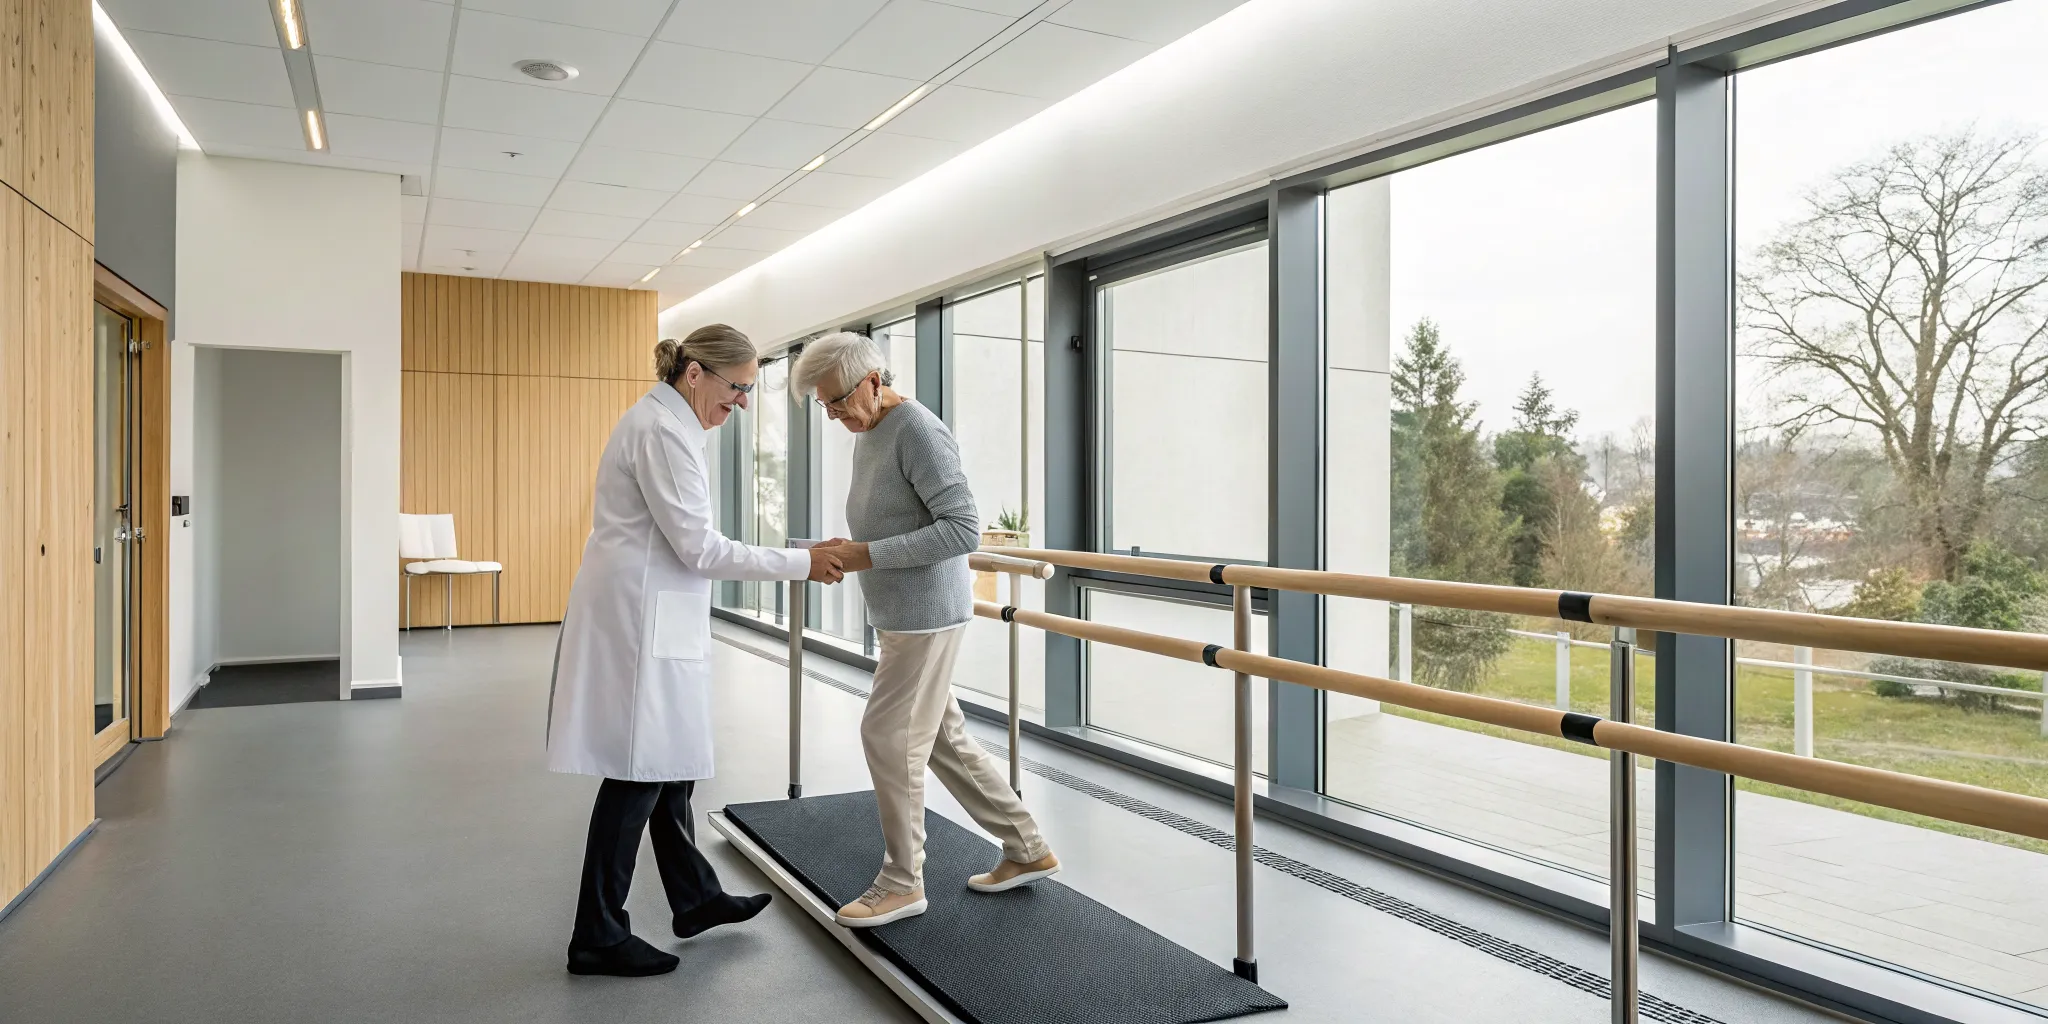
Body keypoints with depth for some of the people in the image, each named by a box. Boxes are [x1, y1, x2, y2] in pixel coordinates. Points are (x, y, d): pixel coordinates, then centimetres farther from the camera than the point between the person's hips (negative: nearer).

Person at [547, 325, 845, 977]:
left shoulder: (666, 423, 14)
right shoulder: (663, 431, -18)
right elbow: (699, 548, -20)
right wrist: (801, 564, -15)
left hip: (651, 618, 10)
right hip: (638, 622, -10)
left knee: (667, 763, 17)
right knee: (636, 775, -1)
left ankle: (695, 898, 31)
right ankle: (597, 938, 12)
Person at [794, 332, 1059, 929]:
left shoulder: (918, 433, -17)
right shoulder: (866, 435, 13)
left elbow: (962, 529, -23)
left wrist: (869, 556, -24)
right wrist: (848, 549, 8)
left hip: (927, 615, -10)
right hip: (901, 616, 10)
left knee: (889, 737, -4)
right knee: (943, 738, 14)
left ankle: (902, 882, 12)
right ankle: (1027, 851, 25)